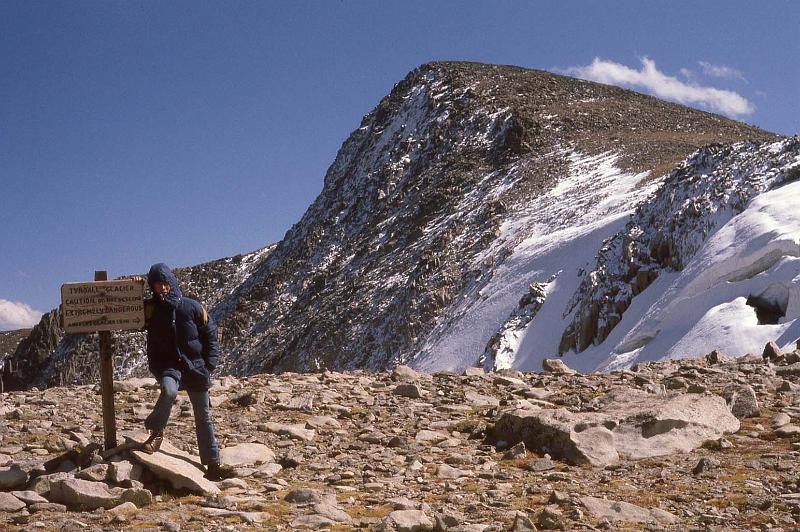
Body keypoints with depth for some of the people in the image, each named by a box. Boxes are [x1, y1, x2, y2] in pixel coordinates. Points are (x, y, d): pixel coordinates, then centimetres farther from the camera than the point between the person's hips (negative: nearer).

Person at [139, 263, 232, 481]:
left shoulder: (192, 307, -4)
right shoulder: (149, 309, -2)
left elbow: (210, 333, 4)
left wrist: (209, 364, -2)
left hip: (195, 366, 1)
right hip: (167, 365, -1)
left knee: (203, 416, 5)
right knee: (169, 390, -36)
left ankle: (212, 464, 12)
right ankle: (157, 432, -14)